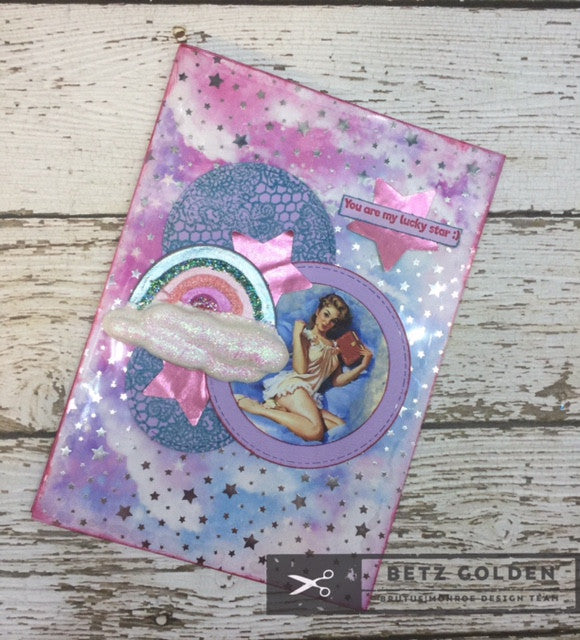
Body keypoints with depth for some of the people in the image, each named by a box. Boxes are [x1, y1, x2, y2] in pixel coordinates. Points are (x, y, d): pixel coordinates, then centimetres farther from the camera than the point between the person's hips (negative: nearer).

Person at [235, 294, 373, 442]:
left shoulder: (334, 346, 25)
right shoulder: (305, 335, 7)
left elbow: (337, 380, 19)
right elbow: (300, 369, -10)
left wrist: (362, 366, 9)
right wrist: (297, 334, -9)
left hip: (307, 396, 7)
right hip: (292, 385, -7)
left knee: (341, 427, -22)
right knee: (315, 431, -34)